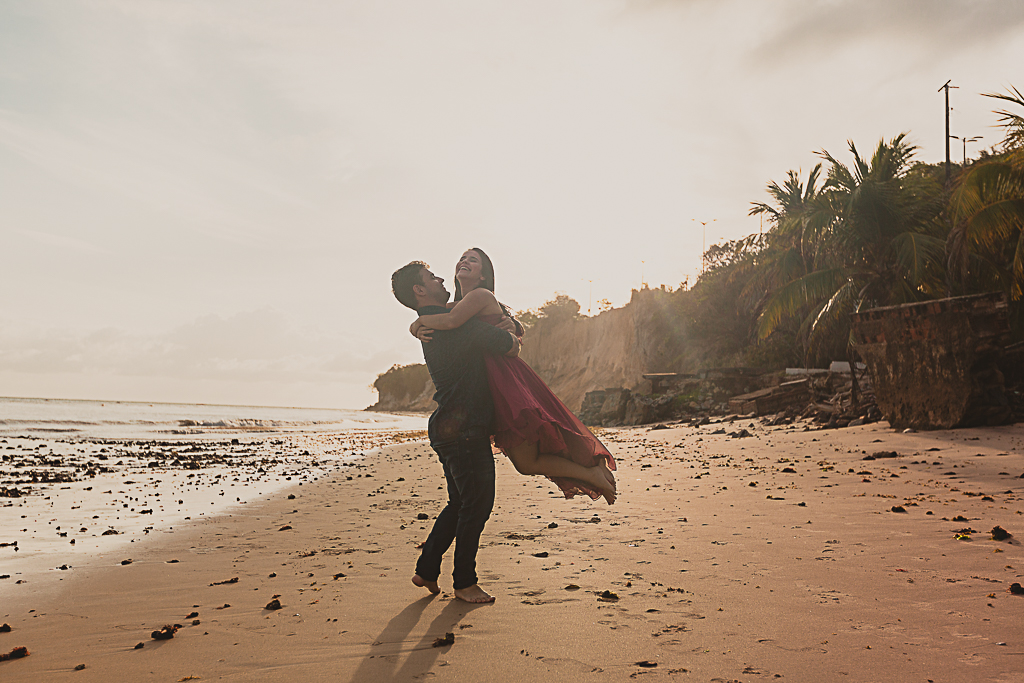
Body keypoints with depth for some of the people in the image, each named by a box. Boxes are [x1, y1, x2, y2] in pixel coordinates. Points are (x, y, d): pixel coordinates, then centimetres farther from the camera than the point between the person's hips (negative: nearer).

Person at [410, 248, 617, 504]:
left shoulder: (481, 295, -8)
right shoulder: (455, 305, 19)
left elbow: (451, 322, -27)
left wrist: (420, 321, -9)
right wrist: (421, 331, -6)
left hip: (509, 382, -9)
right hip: (493, 387, 9)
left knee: (528, 462, -7)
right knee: (527, 460, 12)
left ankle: (592, 473, 8)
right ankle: (592, 467, 23)